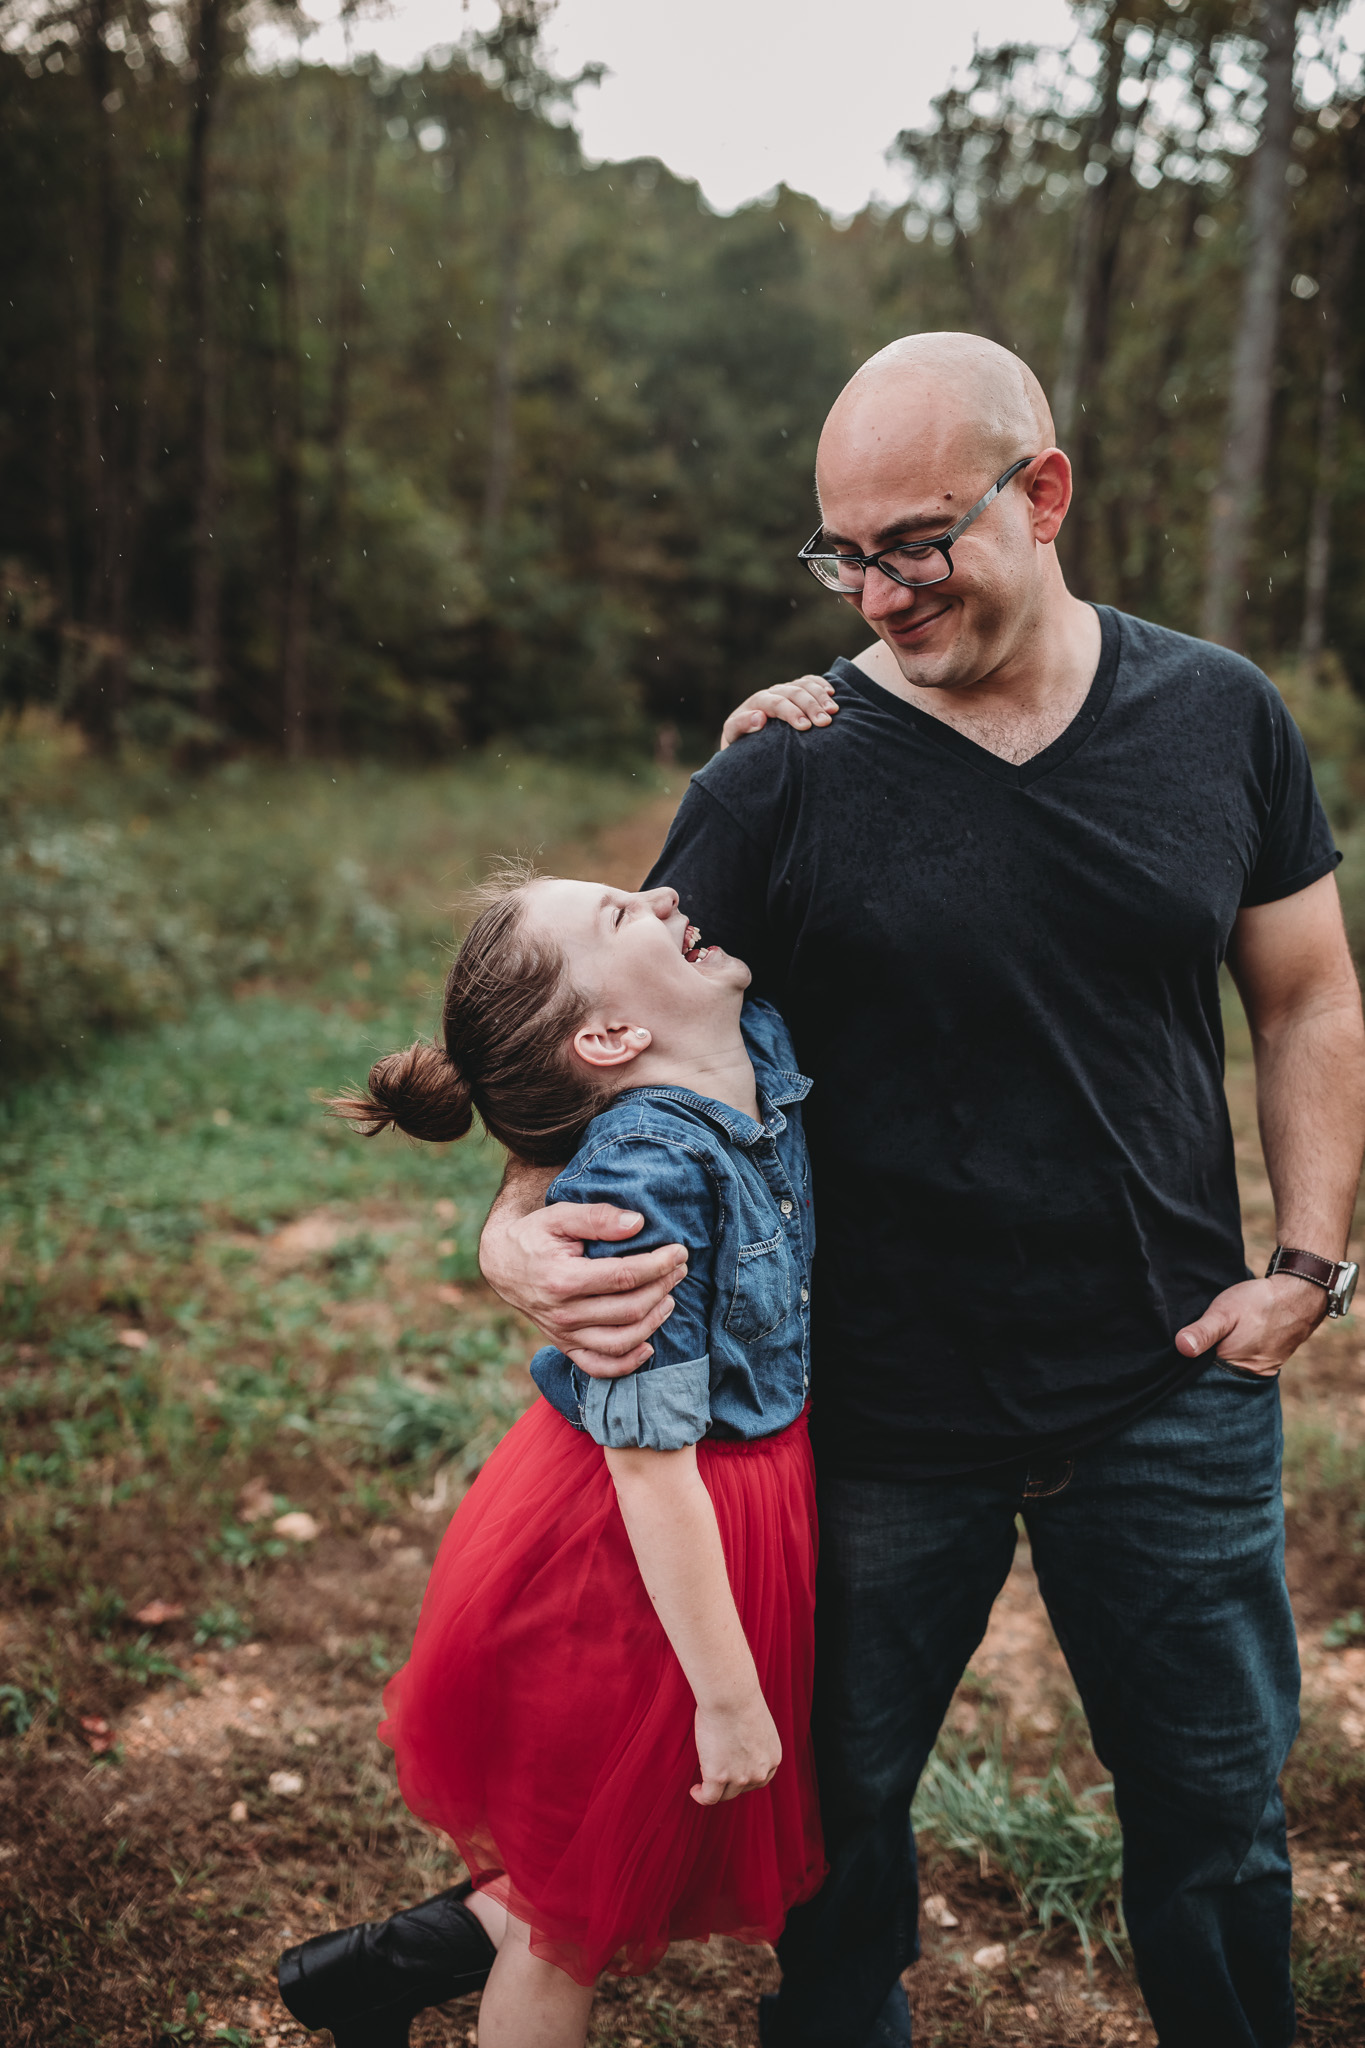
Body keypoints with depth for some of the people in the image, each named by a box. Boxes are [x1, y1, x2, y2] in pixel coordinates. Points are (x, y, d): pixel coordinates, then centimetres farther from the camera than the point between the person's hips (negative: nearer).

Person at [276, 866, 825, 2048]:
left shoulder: (767, 1048, -8)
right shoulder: (642, 1179, -30)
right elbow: (651, 1461, -27)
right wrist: (728, 1695, -20)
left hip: (758, 1494, 8)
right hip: (637, 1558, -8)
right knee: (587, 1909, 17)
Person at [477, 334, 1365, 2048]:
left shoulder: (1220, 719, -2)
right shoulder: (786, 775, -10)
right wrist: (519, 1225, -25)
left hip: (1173, 1396, 2)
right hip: (883, 1415, -1)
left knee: (1217, 1813, 18)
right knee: (842, 1799, 19)